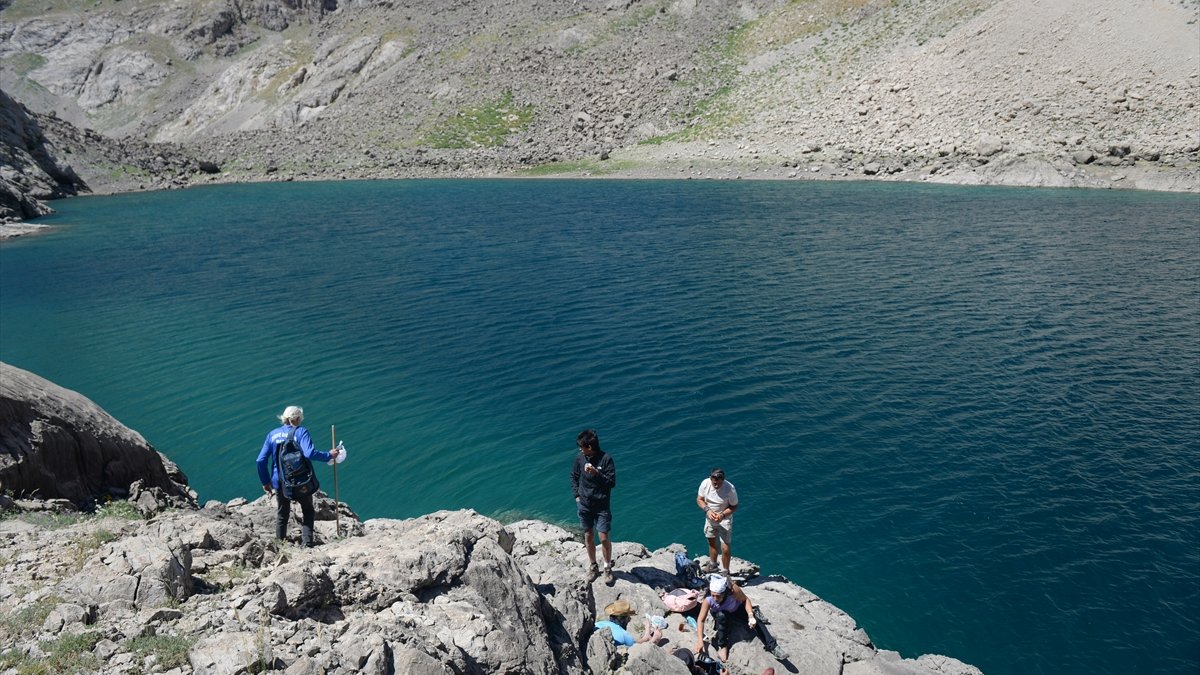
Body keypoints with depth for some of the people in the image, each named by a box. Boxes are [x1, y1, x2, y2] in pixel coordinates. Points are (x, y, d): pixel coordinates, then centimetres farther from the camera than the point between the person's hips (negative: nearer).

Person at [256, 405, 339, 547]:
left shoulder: (273, 434, 3)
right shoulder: (301, 432, -9)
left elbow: (261, 460, 0)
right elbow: (310, 453, -26)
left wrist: (265, 482, 8)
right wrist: (329, 455, -14)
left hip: (279, 483, 3)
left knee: (281, 514, 22)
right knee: (308, 511, 17)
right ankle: (307, 542, 4)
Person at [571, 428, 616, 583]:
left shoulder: (606, 459, -16)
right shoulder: (580, 458, -4)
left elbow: (612, 482, -16)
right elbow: (574, 476, 12)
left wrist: (596, 473, -29)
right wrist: (577, 495, 4)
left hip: (602, 506, -4)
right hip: (584, 505, 4)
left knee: (604, 538, -4)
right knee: (588, 537, 13)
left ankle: (608, 568, 17)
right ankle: (593, 567, 31)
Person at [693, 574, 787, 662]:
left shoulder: (733, 589, -38)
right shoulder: (708, 600, -37)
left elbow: (745, 599, -20)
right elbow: (700, 620, -37)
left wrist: (751, 616, -35)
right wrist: (700, 641, -47)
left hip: (737, 609, 1)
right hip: (720, 613, 0)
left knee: (755, 621, -21)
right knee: (721, 616, -35)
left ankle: (772, 647, -14)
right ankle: (722, 646, -20)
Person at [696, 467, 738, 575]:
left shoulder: (730, 489, -28)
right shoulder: (705, 483, -19)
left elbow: (734, 506, -15)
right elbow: (699, 500, -7)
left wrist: (722, 515, -30)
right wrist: (707, 510, -24)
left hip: (725, 520, -4)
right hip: (710, 519, 4)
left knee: (725, 548, -6)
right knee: (711, 543, 22)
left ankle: (725, 572, 15)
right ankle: (712, 565, 45)